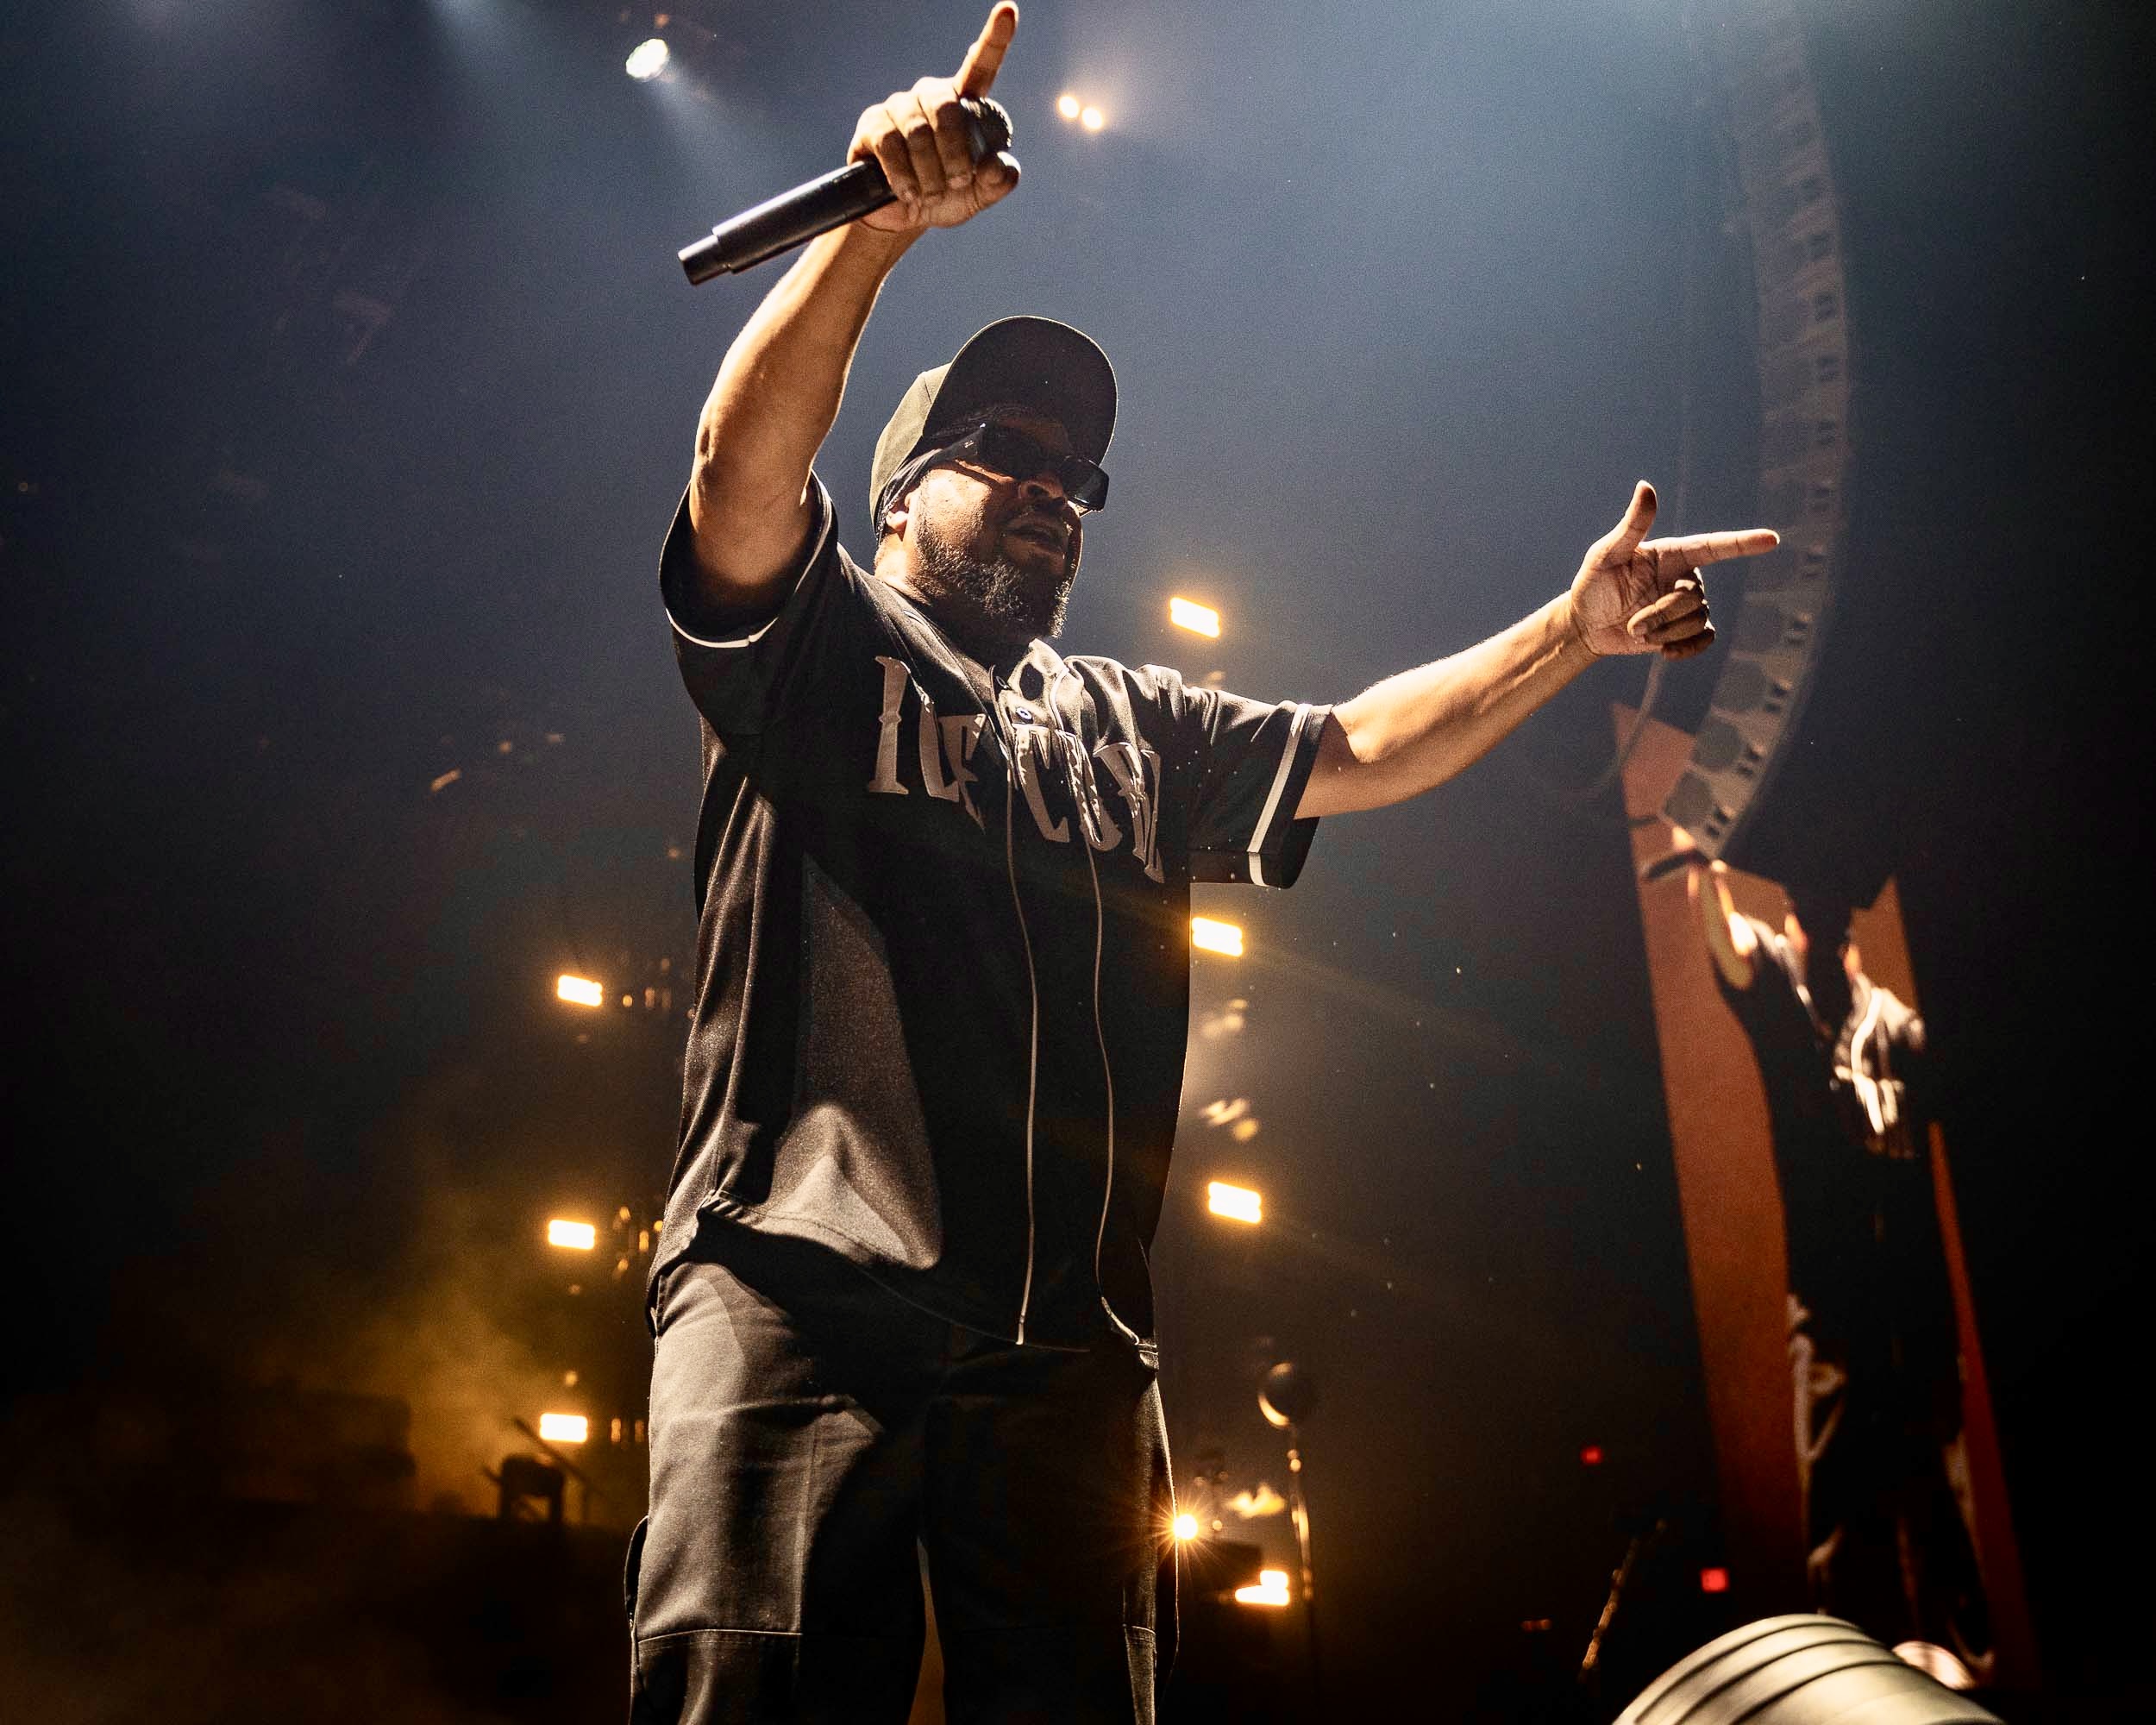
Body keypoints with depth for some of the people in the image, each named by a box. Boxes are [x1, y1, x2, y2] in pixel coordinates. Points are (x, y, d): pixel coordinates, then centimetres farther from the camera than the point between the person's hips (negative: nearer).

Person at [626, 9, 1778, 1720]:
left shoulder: (1138, 727, 27)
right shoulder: (816, 650, 13)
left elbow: (1360, 747, 17)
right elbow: (743, 469, -6)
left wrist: (1563, 634, 4)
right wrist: (884, 216, -17)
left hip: (1067, 1342, 4)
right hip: (797, 1301, -4)